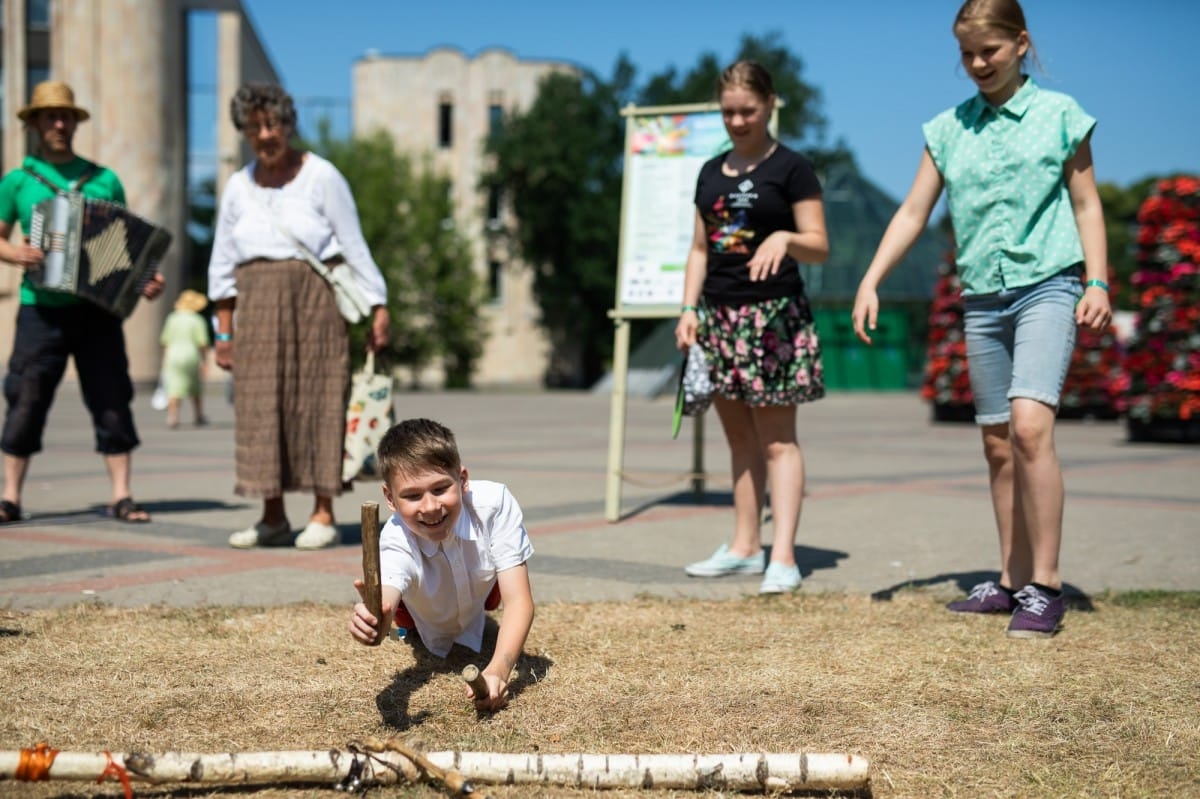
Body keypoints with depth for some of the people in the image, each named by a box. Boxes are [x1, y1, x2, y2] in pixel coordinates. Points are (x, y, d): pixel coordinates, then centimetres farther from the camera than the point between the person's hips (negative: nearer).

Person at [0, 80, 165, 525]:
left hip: (97, 309, 1)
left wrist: (144, 279, -3)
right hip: (41, 309, -1)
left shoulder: (105, 180, 11)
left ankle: (122, 497, 4)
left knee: (112, 401, -1)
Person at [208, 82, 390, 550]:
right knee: (261, 407, 1)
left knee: (317, 401, -3)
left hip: (315, 301, -4)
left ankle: (323, 516, 2)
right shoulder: (238, 188, 9)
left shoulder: (322, 177, -3)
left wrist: (377, 309, -7)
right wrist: (223, 331, 9)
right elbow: (223, 265, 12)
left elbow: (354, 248, -3)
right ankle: (273, 519, 7)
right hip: (259, 309, 4)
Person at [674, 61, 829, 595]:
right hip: (719, 312, 6)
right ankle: (744, 547, 18)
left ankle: (783, 557, -7)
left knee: (776, 439, -6)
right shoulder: (711, 173, 15)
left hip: (772, 314, -6)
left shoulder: (790, 169, -3)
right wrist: (689, 307, 6)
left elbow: (820, 246, -6)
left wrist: (785, 237, -26)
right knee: (739, 437, 11)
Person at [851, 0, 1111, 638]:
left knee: (1030, 425, -21)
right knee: (998, 444, 7)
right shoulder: (948, 129, 10)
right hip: (982, 298, 5)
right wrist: (870, 281, 0)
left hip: (1046, 287, -4)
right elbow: (913, 213, 10)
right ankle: (1013, 580, 16)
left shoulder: (1059, 114, 2)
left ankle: (1045, 586, -16)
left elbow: (1086, 204, 4)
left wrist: (1097, 282, -6)